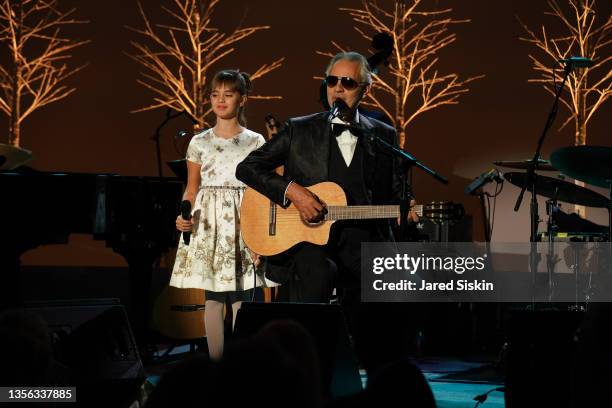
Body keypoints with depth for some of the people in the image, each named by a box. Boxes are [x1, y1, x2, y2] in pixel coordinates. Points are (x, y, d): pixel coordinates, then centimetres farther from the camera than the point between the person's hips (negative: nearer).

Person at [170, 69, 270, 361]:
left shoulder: (255, 142, 3)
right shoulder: (199, 142, 6)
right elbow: (191, 190, 11)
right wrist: (183, 216, -8)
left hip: (244, 225, -1)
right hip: (208, 226, 1)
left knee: (241, 299, -3)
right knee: (213, 299, 2)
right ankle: (216, 363, 8)